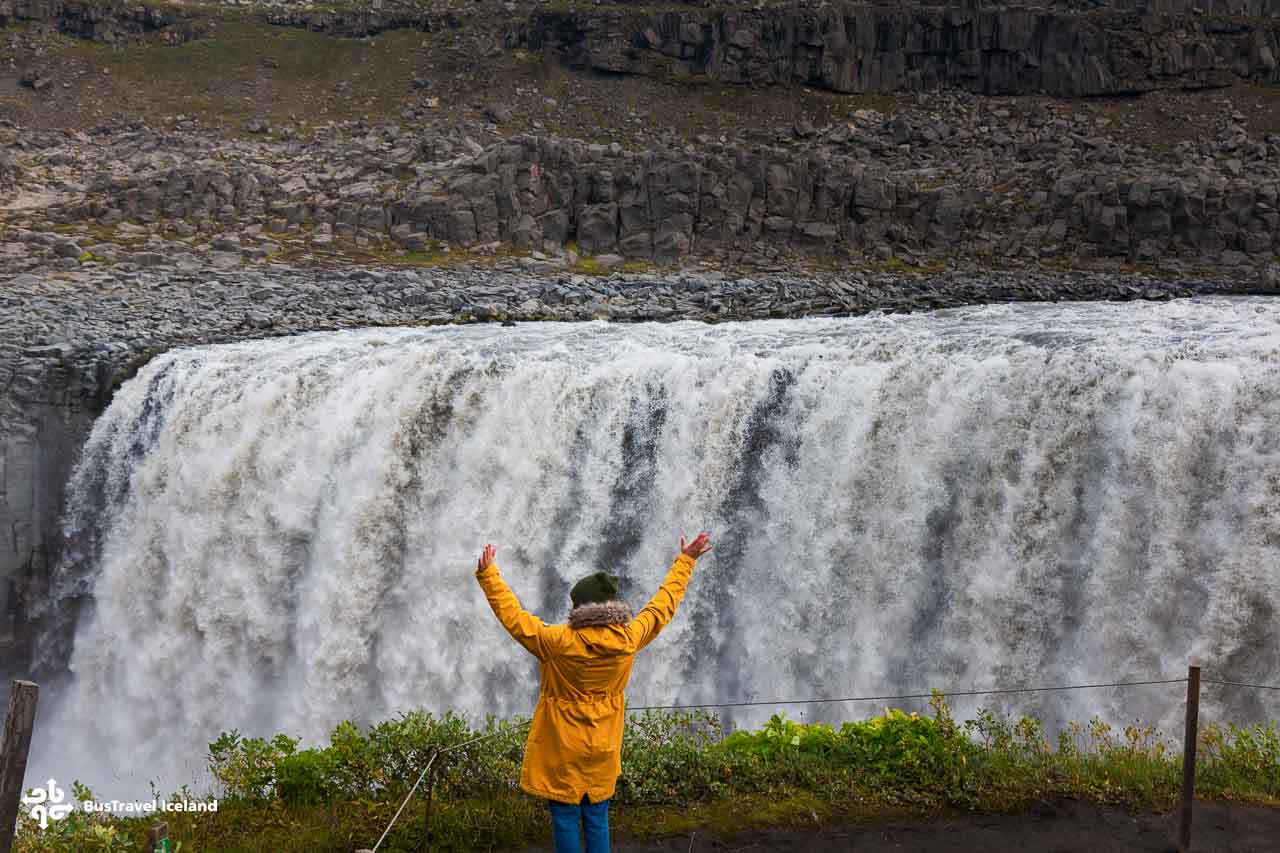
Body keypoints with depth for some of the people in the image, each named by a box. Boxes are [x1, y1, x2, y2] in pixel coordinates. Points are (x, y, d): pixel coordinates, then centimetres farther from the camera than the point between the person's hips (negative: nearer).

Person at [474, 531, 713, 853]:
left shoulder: (558, 643, -20)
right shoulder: (628, 640, -10)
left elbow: (513, 615, -14)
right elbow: (662, 606, 3)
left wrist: (488, 574, -7)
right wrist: (685, 562, 14)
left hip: (561, 752, -4)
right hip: (603, 751, 4)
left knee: (565, 820, 5)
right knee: (597, 820, 14)